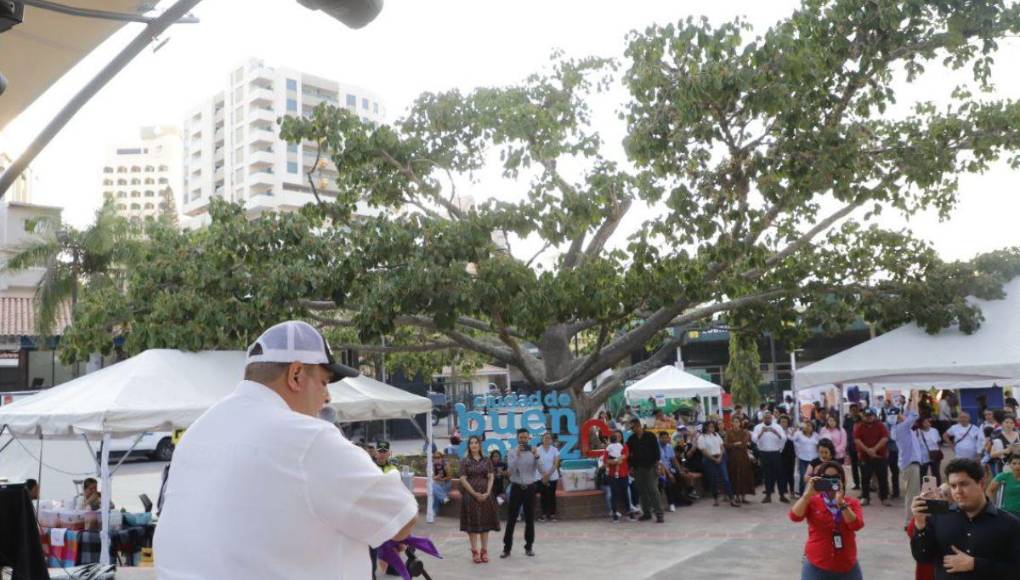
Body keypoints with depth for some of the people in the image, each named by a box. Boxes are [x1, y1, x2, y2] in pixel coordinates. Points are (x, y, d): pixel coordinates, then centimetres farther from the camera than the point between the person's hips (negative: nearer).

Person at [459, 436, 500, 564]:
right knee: (472, 524, 0)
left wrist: (487, 493, -12)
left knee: (485, 523, 5)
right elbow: (463, 479, -6)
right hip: (470, 494, -2)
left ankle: (484, 551, 13)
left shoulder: (487, 461, 7)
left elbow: (491, 477, 2)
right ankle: (475, 551, 7)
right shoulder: (465, 461, 0)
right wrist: (474, 493, -14)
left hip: (485, 495, 2)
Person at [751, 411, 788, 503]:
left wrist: (775, 432, -24)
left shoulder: (777, 427, 2)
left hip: (776, 453, 0)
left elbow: (784, 439, -8)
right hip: (764, 454, 0)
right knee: (767, 474, 6)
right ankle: (768, 495, 13)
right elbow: (754, 439, -11)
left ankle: (782, 495, 11)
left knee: (779, 473, 2)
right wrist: (761, 432, -25)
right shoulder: (758, 427, 1)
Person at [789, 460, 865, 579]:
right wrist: (808, 494, -27)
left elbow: (857, 525, -16)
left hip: (847, 568, 2)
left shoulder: (852, 503, 1)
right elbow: (795, 516, -20)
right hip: (816, 567, -2)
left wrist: (841, 503, -24)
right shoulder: (812, 502, -3)